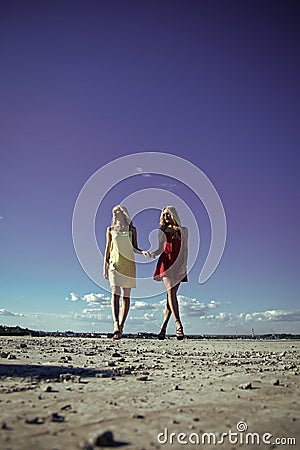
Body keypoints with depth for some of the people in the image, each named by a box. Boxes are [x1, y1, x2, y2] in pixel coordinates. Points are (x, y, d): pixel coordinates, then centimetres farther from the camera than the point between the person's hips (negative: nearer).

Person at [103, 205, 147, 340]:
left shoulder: (131, 229, 11)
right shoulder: (110, 230, 14)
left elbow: (134, 248, 12)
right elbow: (108, 249, 14)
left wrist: (142, 252, -10)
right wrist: (105, 266, 9)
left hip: (128, 263, 0)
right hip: (114, 263, 0)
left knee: (126, 296, 0)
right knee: (115, 293, -17)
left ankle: (121, 326, 7)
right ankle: (116, 324, -27)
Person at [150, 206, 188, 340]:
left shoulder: (183, 230, 14)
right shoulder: (162, 230, 16)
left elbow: (184, 250, 10)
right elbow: (161, 248, 8)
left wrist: (184, 265, -1)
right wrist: (153, 253, -13)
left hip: (178, 265, 0)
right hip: (166, 262, 0)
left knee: (172, 294, -4)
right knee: (170, 292, -15)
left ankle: (163, 327, 4)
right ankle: (178, 325, -20)